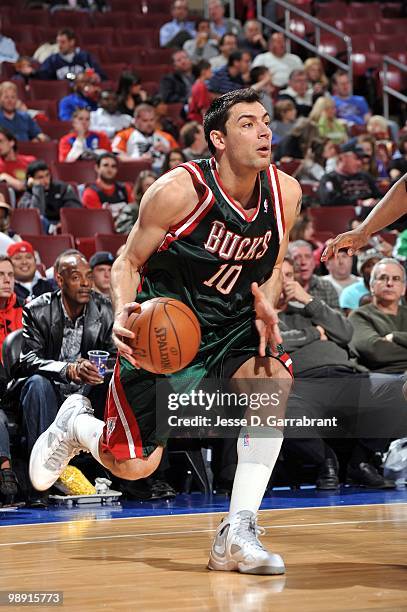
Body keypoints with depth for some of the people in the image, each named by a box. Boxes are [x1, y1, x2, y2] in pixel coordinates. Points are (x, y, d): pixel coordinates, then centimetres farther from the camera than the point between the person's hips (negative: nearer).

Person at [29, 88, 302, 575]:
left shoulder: (285, 192, -7)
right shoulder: (180, 190, -21)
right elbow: (128, 262, -9)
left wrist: (265, 305, -10)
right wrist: (124, 312, -29)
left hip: (231, 330, 4)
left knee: (275, 380, -29)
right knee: (132, 466, -1)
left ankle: (237, 533, -20)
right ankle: (77, 424, 38)